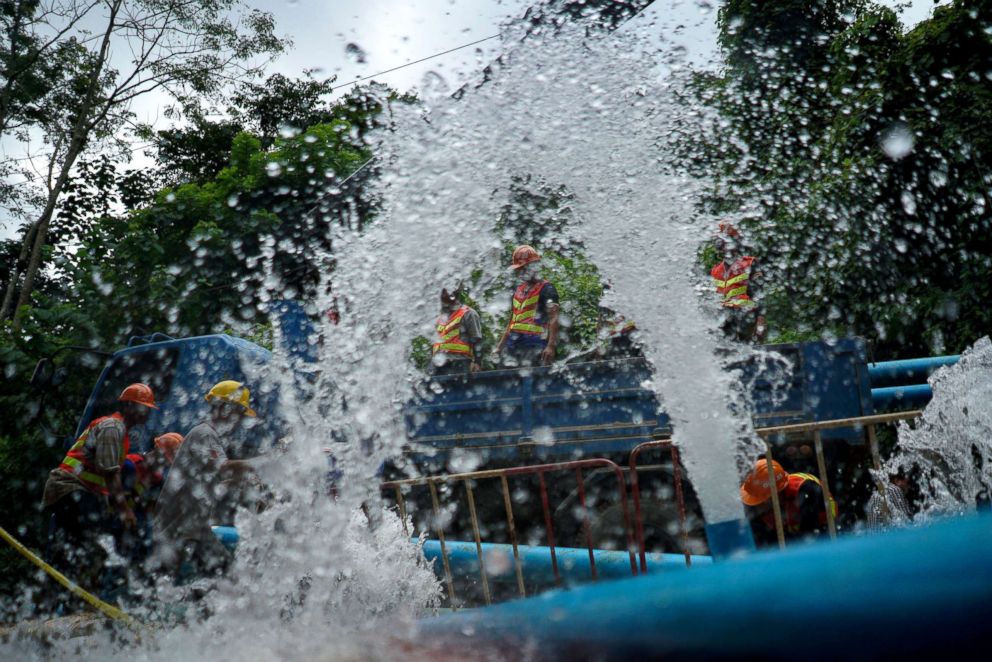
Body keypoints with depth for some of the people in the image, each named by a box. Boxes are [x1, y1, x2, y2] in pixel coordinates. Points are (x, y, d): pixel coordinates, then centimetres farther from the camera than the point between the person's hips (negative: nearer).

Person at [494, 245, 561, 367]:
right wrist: (500, 346, 21)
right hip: (514, 343, 7)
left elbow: (553, 319, -12)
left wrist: (551, 346, -24)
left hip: (534, 343, -7)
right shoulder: (519, 289, 21)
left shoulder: (546, 289, -3)